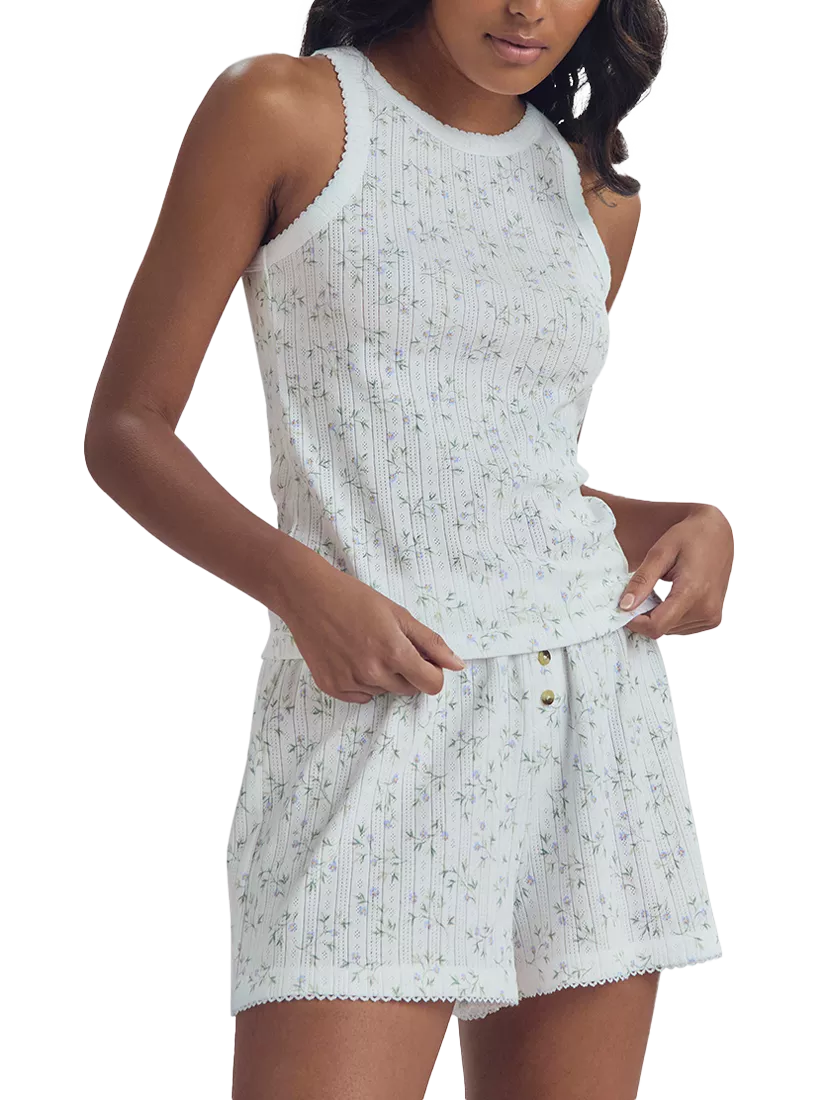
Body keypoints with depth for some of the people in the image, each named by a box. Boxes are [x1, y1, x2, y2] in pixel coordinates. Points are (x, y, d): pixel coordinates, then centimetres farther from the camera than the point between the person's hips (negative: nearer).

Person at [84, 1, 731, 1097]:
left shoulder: (597, 192, 15)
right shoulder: (283, 111, 0)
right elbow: (124, 430, -1)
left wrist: (686, 522, 5)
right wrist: (299, 583, -17)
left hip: (598, 697, 5)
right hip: (373, 706, -5)